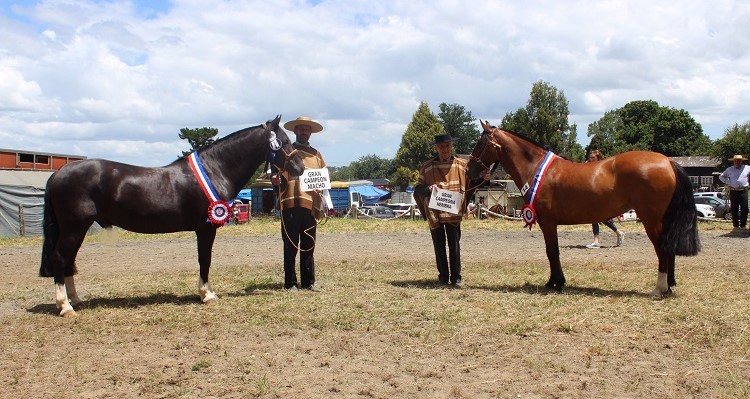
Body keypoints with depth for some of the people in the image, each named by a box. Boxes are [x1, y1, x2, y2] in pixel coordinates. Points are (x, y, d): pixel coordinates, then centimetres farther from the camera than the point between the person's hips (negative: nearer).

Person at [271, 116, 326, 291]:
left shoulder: (316, 154, 19)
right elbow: (275, 172, 4)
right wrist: (274, 178, -19)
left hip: (310, 204, 3)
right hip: (290, 204, -3)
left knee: (309, 246, 7)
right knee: (290, 246, 0)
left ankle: (308, 282, 13)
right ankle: (290, 283, 6)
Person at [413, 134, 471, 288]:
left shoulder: (463, 165, 3)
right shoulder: (427, 167, 3)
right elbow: (418, 189, 6)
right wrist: (427, 189, -14)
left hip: (454, 213, -1)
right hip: (434, 214, 1)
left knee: (454, 245, 1)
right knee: (439, 247, 7)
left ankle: (456, 277, 11)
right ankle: (443, 277, 18)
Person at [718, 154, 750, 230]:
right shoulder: (729, 169, 8)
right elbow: (721, 176, 19)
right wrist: (728, 183, 7)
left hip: (743, 191, 0)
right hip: (733, 192, 0)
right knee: (734, 209, 1)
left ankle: (743, 225, 4)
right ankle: (736, 225, 7)